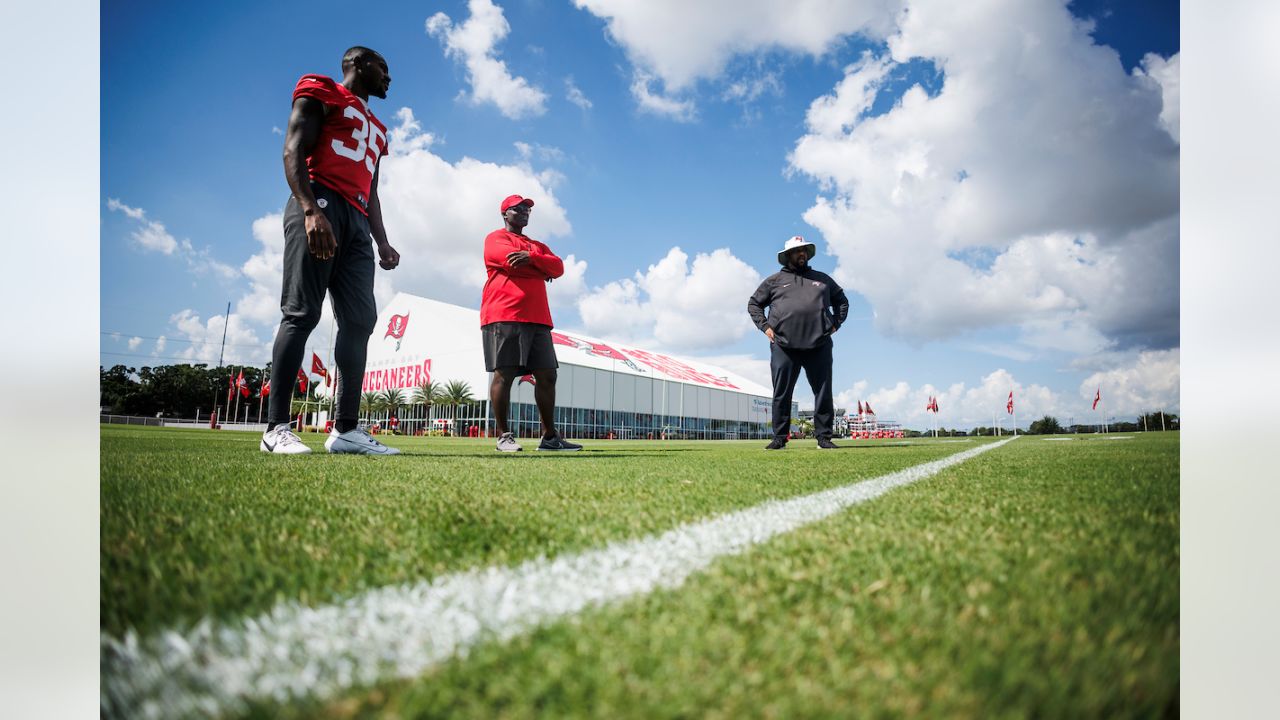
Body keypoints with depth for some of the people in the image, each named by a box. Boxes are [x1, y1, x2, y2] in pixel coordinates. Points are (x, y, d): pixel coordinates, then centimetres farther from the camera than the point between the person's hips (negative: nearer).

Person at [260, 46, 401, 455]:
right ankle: (276, 428, -11)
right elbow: (293, 152, -6)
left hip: (356, 222, 8)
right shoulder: (321, 94, 8)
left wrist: (382, 242, 16)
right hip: (321, 204, -8)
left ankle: (346, 429, -2)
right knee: (301, 313, -13)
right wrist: (311, 209, -21)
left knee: (360, 320, -3)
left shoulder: (375, 129, 31)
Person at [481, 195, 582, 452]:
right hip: (504, 317, -7)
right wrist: (542, 269, 2)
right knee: (504, 375, -8)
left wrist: (531, 257, -10)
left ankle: (550, 436, 6)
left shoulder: (538, 246, 28)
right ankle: (503, 436, -2)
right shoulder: (496, 238, 9)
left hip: (538, 319, 7)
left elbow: (558, 267, 8)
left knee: (547, 376, 2)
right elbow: (511, 260, -12)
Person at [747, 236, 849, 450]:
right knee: (781, 394, 0)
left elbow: (842, 301, 29)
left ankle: (824, 437, 10)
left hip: (819, 346, 2)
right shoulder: (774, 280, 12)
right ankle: (779, 438, 7)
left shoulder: (822, 279, 19)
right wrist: (765, 326, 3)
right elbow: (753, 304, 17)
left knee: (823, 394, 2)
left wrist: (835, 324, 13)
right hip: (784, 346, -1)